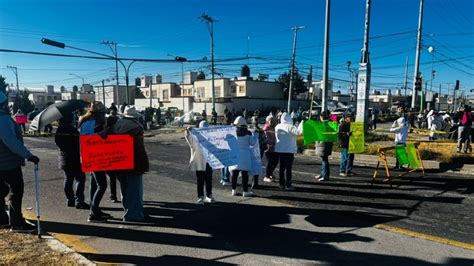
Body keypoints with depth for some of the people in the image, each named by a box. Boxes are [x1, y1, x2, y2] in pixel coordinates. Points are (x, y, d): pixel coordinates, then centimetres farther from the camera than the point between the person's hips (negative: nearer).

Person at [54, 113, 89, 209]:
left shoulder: (59, 130, 3)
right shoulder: (73, 130, -19)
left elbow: (57, 142, 13)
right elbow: (78, 144, -17)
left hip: (65, 159, 8)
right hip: (75, 159, -8)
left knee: (68, 179, 15)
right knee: (80, 178, -2)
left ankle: (70, 200, 21)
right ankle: (79, 201, -6)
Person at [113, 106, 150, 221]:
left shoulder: (117, 125, 9)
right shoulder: (136, 126, -17)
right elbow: (140, 148, -20)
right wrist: (145, 163, -16)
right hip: (133, 163, -8)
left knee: (125, 188, 19)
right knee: (134, 188, 0)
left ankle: (127, 210, 31)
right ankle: (133, 214, 4)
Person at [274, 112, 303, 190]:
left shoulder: (277, 127, 6)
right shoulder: (289, 127, -15)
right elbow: (298, 131, -25)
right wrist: (302, 123, -14)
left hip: (280, 150, 6)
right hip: (289, 150, -6)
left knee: (282, 167, 12)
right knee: (288, 168, -1)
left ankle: (282, 184, 18)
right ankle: (288, 185, 0)